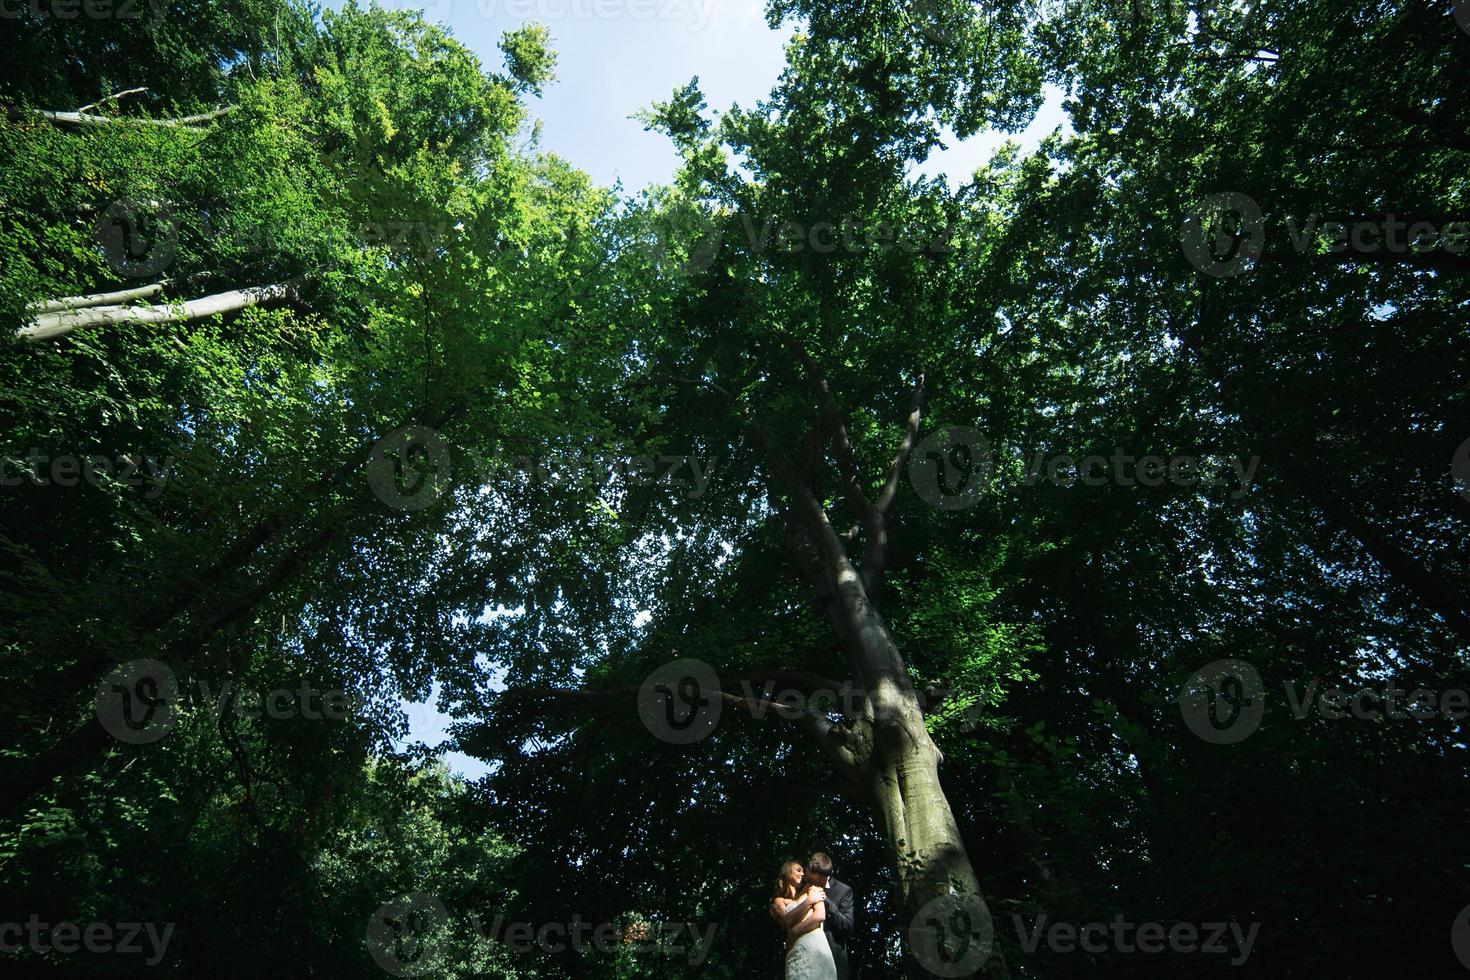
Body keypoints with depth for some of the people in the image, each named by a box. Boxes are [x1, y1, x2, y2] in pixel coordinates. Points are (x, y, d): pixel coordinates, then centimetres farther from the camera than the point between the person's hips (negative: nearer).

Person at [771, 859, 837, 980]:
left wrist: (794, 932, -2)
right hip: (795, 951, 0)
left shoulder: (812, 890, 18)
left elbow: (820, 916, 0)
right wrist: (809, 901, -2)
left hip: (817, 945, 0)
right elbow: (787, 921, -3)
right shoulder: (778, 901, 18)